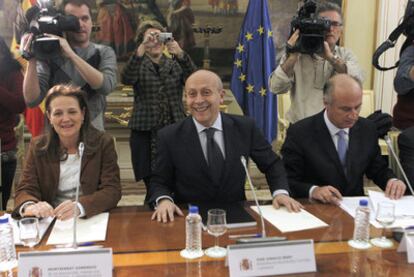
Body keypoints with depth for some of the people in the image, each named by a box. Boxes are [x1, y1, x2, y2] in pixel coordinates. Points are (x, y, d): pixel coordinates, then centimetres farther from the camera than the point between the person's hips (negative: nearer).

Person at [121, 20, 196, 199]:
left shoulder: (175, 64, 12)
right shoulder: (138, 65, 7)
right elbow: (126, 78, -16)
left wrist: (180, 54, -23)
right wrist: (142, 49, -26)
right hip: (146, 133, -1)